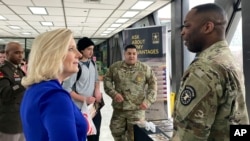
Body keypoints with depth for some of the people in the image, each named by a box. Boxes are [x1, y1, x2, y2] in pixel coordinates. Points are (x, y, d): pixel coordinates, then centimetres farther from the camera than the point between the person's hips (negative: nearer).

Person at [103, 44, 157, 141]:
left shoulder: (145, 68, -2)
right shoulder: (115, 67, 1)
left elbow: (153, 84, 1)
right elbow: (107, 80, 6)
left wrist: (148, 101, -8)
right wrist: (114, 93, -9)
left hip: (137, 109, -2)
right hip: (119, 108, 3)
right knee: (116, 132, 16)